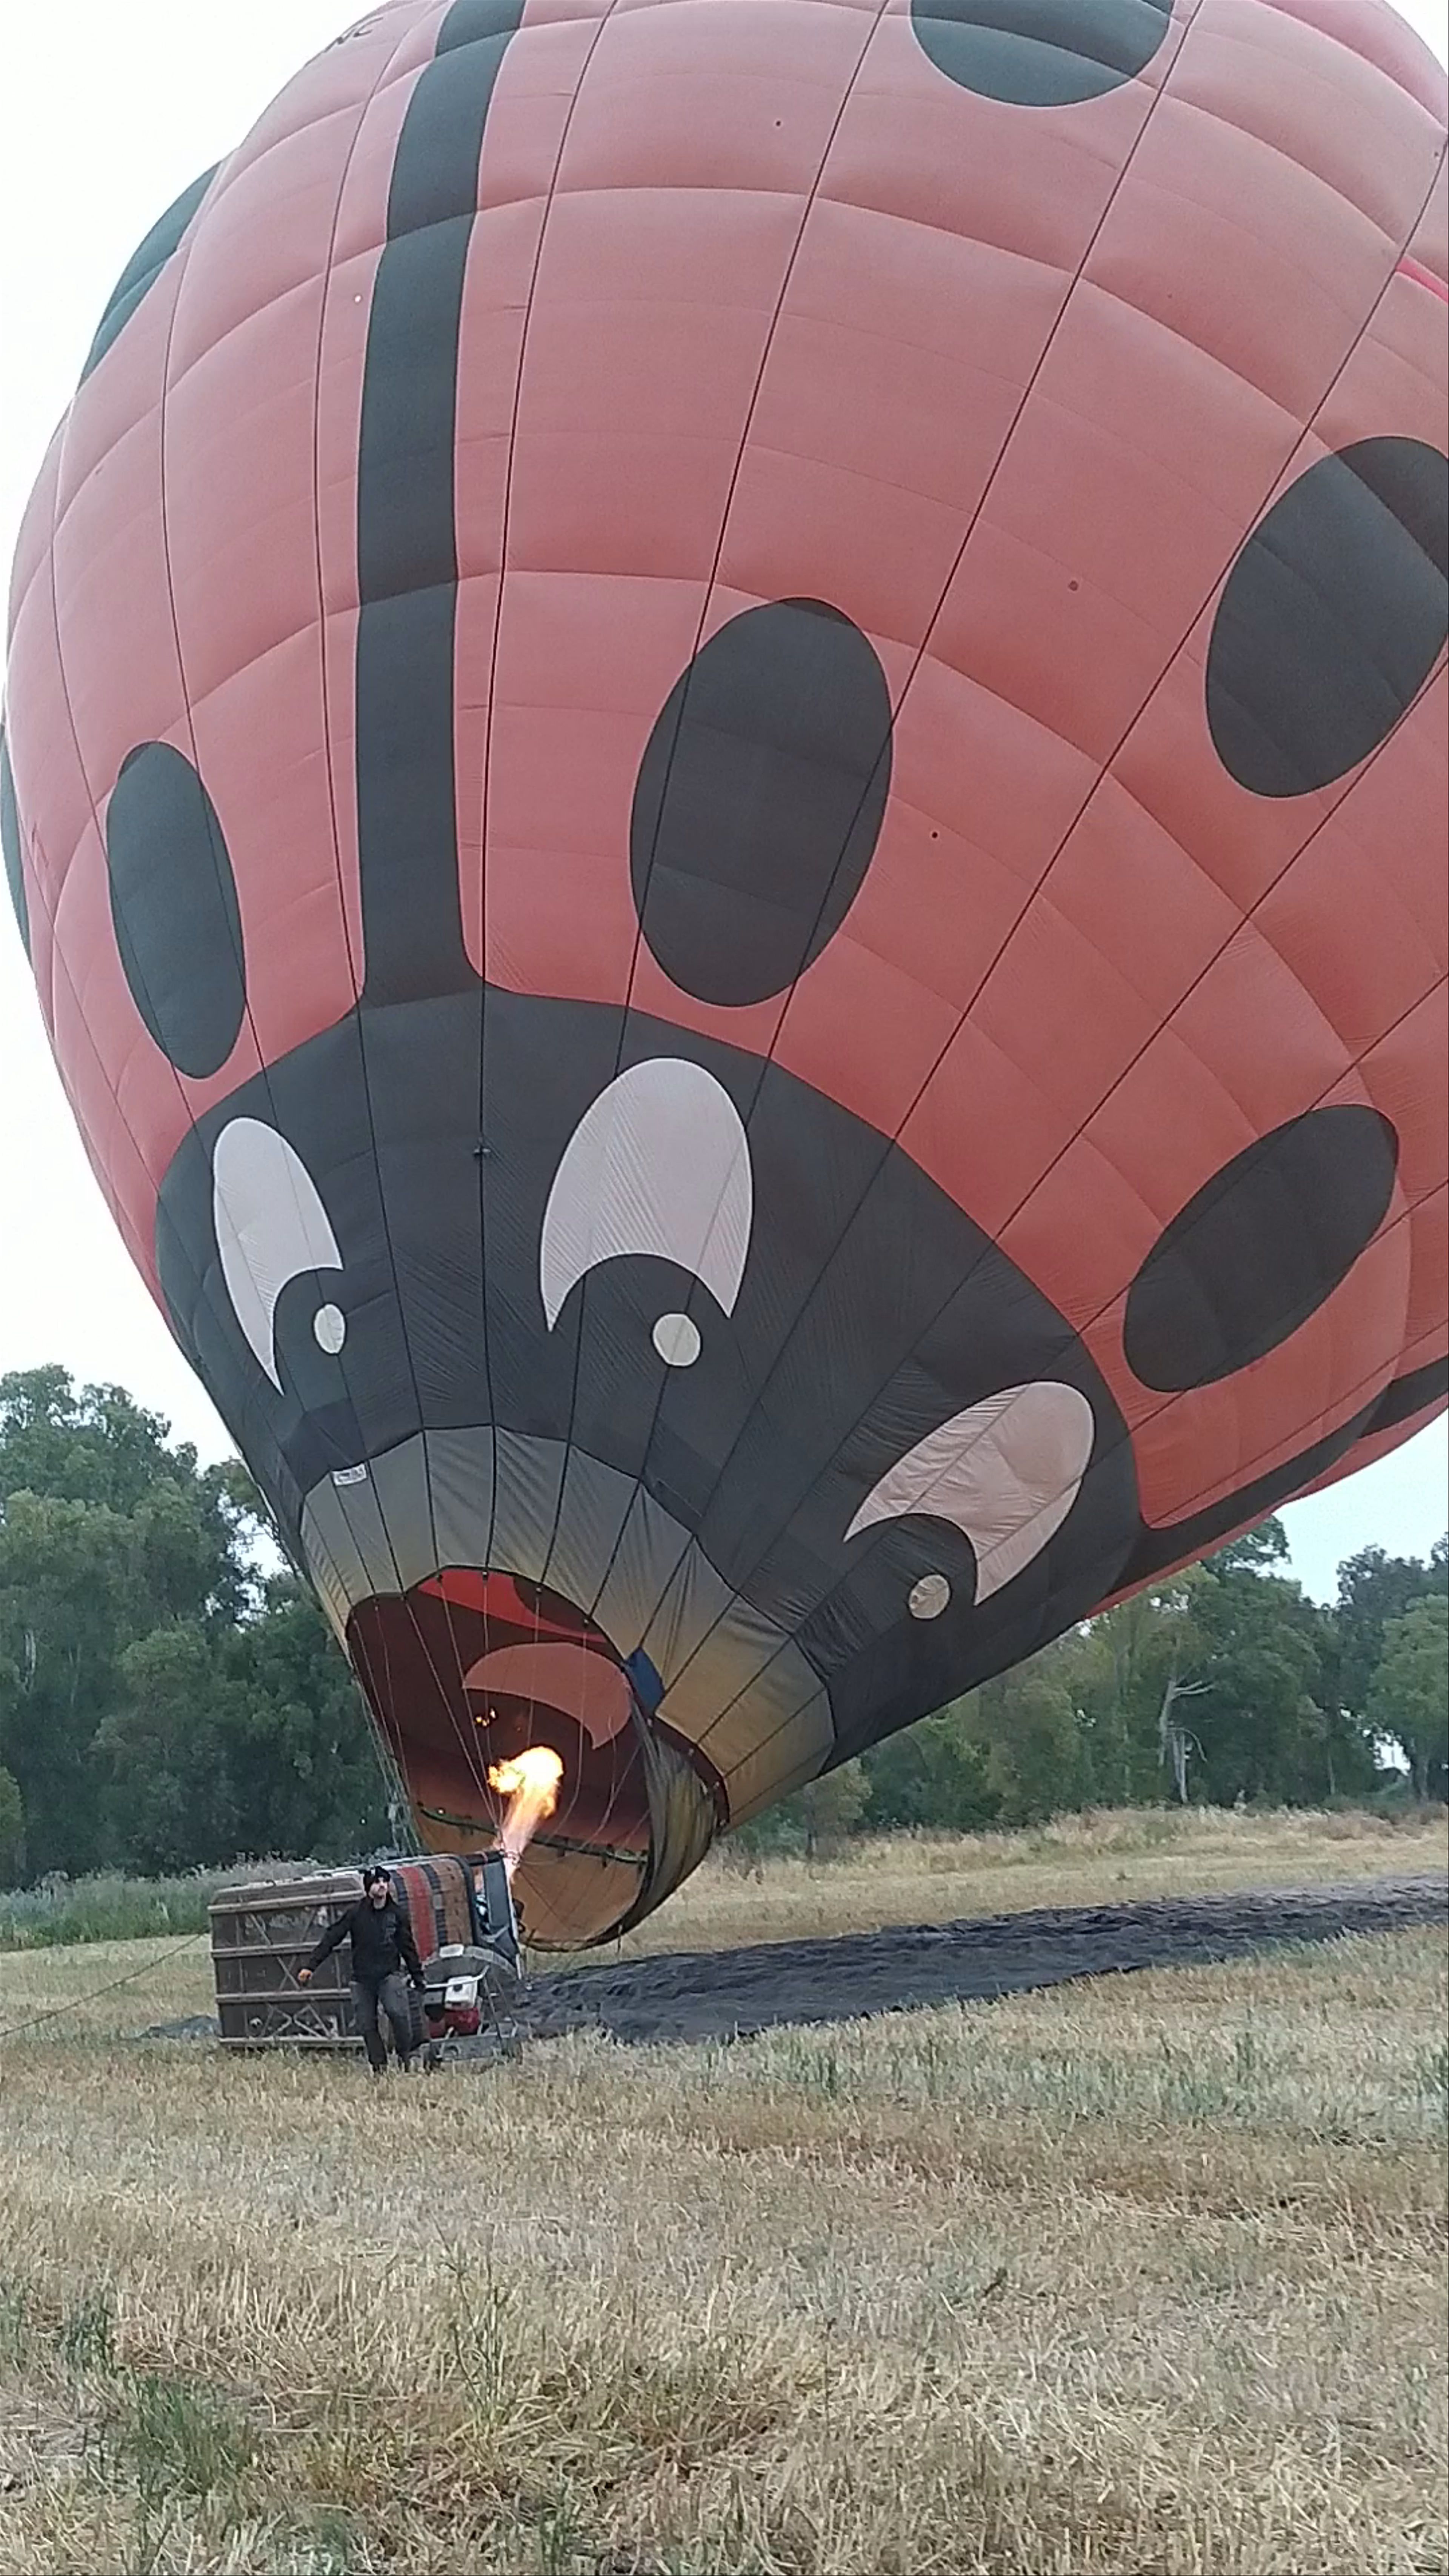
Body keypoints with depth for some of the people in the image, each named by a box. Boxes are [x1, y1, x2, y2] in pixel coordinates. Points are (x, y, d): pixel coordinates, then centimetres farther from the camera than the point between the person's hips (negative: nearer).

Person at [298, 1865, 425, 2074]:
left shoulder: (398, 1914, 4)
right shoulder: (355, 1914, 0)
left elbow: (408, 1948, 12)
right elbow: (330, 1939, 0)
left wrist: (418, 1978, 13)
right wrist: (310, 1967, -7)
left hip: (390, 1975, -1)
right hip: (362, 1980, 1)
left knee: (398, 2013, -21)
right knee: (367, 2025, 0)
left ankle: (405, 2060, -5)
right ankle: (379, 2068, 9)